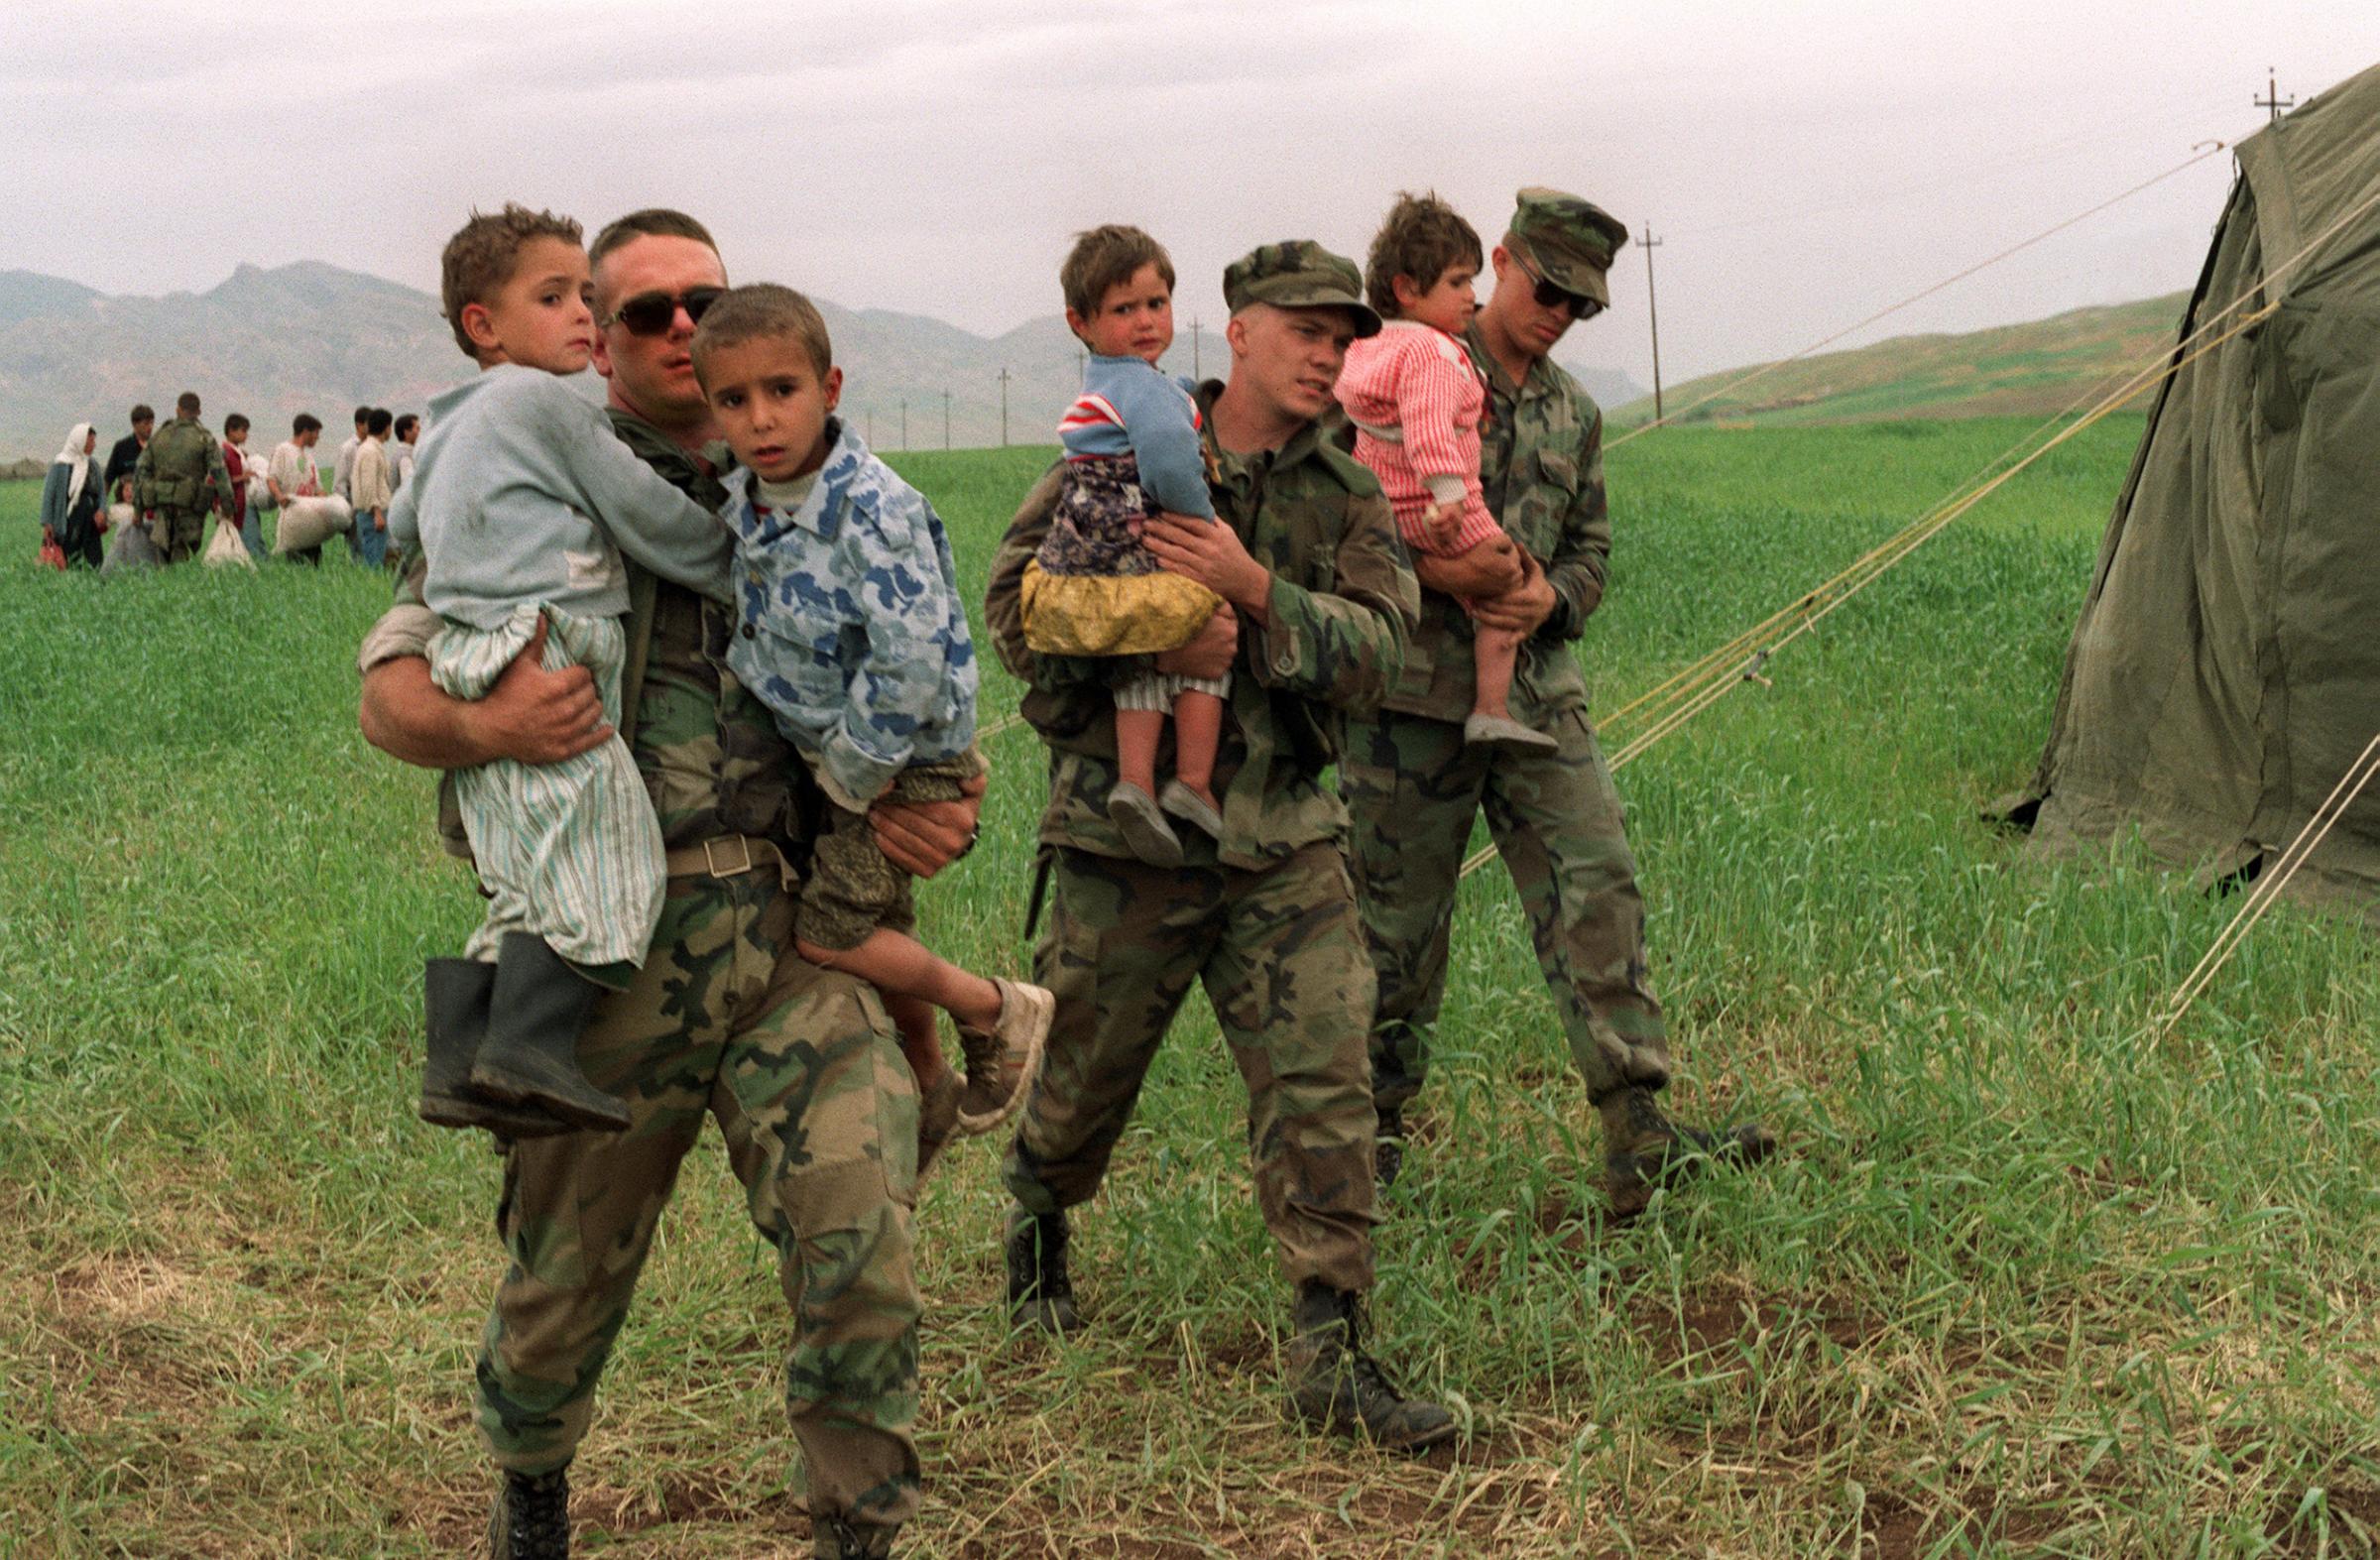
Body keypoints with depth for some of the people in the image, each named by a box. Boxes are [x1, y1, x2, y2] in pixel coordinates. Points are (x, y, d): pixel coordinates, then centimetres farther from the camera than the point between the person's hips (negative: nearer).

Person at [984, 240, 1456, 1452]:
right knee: (1084, 1077, 13)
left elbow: (1372, 653, -6)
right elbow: (1013, 603, -3)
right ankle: (1035, 1228, 45)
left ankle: (1331, 1352, -1)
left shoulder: (1347, 498, 6)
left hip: (1282, 840, 2)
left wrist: (1252, 591, -21)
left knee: (1323, 1083, -7)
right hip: (1125, 829, -2)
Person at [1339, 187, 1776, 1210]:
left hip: (1537, 691, 5)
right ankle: (1375, 1120, 21)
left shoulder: (1573, 412, 16)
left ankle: (1638, 1140, -8)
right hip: (1415, 696, -5)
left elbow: (1590, 548, 19)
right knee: (1397, 916, 4)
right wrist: (1428, 566, -21)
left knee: (1597, 889, -6)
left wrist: (1552, 598, -4)